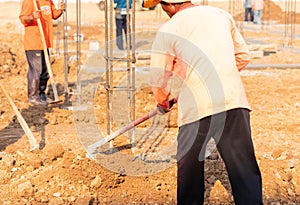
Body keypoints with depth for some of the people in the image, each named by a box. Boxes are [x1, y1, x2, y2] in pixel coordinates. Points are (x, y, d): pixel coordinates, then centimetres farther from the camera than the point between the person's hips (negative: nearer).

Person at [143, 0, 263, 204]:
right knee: (243, 164, 2)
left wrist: (163, 102, 28)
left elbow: (158, 78, 8)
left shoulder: (168, 30, 3)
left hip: (196, 107, -3)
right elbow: (243, 56, 20)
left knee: (189, 165, 16)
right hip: (234, 101, 3)